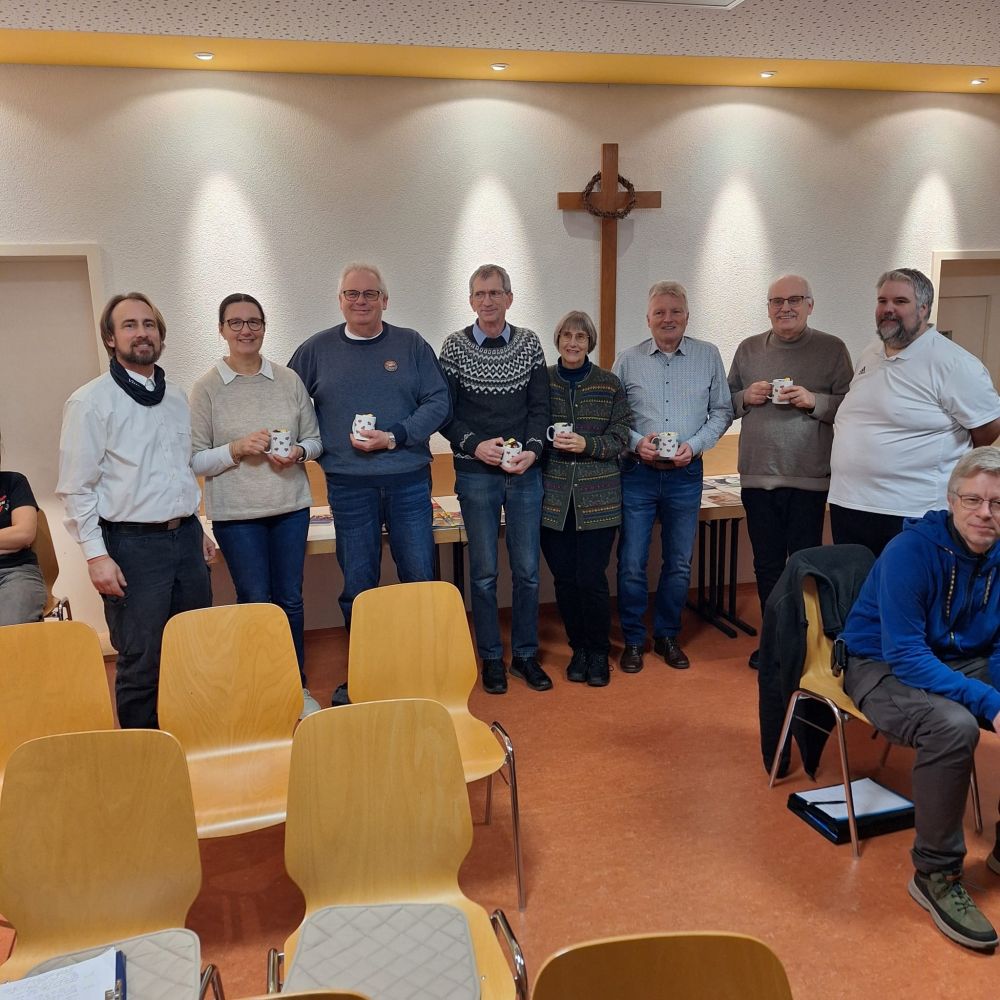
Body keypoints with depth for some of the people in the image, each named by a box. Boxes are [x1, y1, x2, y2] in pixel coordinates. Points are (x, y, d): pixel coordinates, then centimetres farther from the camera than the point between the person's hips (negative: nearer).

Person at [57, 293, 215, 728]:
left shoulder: (176, 397, 12)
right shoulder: (91, 402, -7)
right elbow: (76, 488, -9)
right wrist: (96, 555, -14)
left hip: (185, 536, 6)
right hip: (133, 544, -6)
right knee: (142, 663, 0)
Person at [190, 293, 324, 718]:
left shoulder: (289, 379, 4)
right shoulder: (206, 388, -3)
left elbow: (315, 438, 10)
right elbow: (194, 460, -3)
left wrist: (298, 452, -11)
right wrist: (236, 449, -18)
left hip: (291, 506, 3)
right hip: (236, 512, -2)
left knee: (290, 598, 10)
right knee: (255, 602, 4)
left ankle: (297, 686, 26)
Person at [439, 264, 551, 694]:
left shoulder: (529, 343, 5)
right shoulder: (455, 346, 0)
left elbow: (540, 406, 3)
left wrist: (532, 450, -13)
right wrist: (475, 445, -17)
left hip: (525, 471, 2)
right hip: (476, 473, -2)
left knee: (527, 569, 7)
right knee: (484, 571, 5)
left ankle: (525, 655, 22)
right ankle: (491, 658, 20)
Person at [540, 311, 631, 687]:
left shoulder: (609, 384, 5)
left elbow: (621, 437, 1)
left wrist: (586, 445, -13)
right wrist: (547, 440, -9)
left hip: (598, 498, -1)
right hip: (553, 496, 1)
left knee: (591, 578, -4)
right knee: (564, 578, 6)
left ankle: (598, 652, 17)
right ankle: (578, 648, 26)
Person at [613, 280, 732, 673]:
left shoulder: (708, 356, 3)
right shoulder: (627, 360, 1)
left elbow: (721, 411, 5)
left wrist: (694, 445, -10)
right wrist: (636, 442, -13)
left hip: (685, 475, 1)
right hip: (637, 474, -1)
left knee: (679, 564, 10)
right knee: (631, 564, 2)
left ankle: (667, 636, 28)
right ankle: (633, 639, 19)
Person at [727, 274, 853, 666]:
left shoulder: (832, 349, 1)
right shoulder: (748, 349, 9)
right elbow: (726, 403, 14)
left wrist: (814, 401, -17)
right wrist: (746, 397, -7)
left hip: (809, 477, -3)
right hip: (757, 476, 3)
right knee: (766, 564, 12)